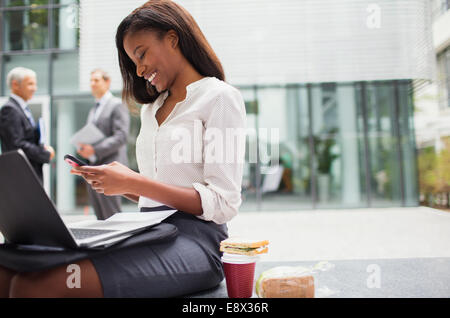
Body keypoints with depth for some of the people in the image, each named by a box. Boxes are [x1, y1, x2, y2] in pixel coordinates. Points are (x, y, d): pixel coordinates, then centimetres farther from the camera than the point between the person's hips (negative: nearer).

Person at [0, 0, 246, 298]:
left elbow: (223, 204, -11)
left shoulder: (219, 97, -1)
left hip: (194, 239, -6)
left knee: (35, 286, -25)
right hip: (150, 233, 7)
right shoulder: (151, 108, 22)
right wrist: (116, 182, 3)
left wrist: (134, 183, -14)